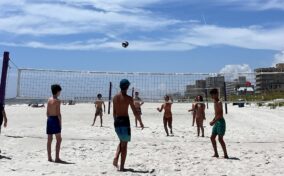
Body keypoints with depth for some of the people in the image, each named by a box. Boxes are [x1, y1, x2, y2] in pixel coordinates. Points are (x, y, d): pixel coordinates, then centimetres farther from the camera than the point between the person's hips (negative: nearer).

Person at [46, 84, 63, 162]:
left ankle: (49, 157, 15)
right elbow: (58, 113, -15)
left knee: (49, 139, 10)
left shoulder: (49, 100, 10)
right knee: (59, 139, -1)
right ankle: (57, 158, -2)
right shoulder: (57, 101, -12)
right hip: (55, 120, -8)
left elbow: (47, 112, 13)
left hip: (49, 119, 8)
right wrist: (60, 123, -10)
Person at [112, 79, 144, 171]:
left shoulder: (115, 97, 7)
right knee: (124, 144, 3)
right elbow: (135, 112, -10)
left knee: (122, 141, 24)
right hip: (125, 121, -6)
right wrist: (141, 122, 2)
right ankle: (121, 166, 5)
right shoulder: (128, 98, -10)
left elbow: (114, 112, 13)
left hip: (117, 121, 6)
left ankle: (116, 159, 6)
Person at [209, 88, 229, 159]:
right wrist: (213, 120, 16)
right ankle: (216, 153, 17)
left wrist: (214, 121, -24)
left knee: (220, 139, -9)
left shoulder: (219, 102, -13)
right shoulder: (215, 103, 15)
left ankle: (225, 154, -1)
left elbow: (220, 115, -21)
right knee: (212, 137, 9)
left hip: (220, 122, -10)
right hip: (216, 122, 10)